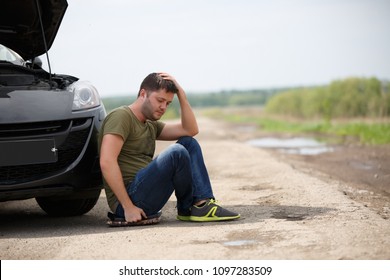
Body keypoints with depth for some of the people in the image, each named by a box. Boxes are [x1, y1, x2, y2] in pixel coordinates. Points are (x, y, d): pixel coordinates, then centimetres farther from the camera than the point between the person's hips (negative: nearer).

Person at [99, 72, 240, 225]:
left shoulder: (151, 125, 21)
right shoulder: (121, 116, -8)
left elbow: (190, 130, 15)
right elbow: (107, 162, -21)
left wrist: (181, 93, 7)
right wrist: (128, 207, -24)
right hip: (128, 199, -9)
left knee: (189, 143, 7)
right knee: (176, 153, -25)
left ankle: (203, 203, -10)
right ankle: (187, 208, -2)